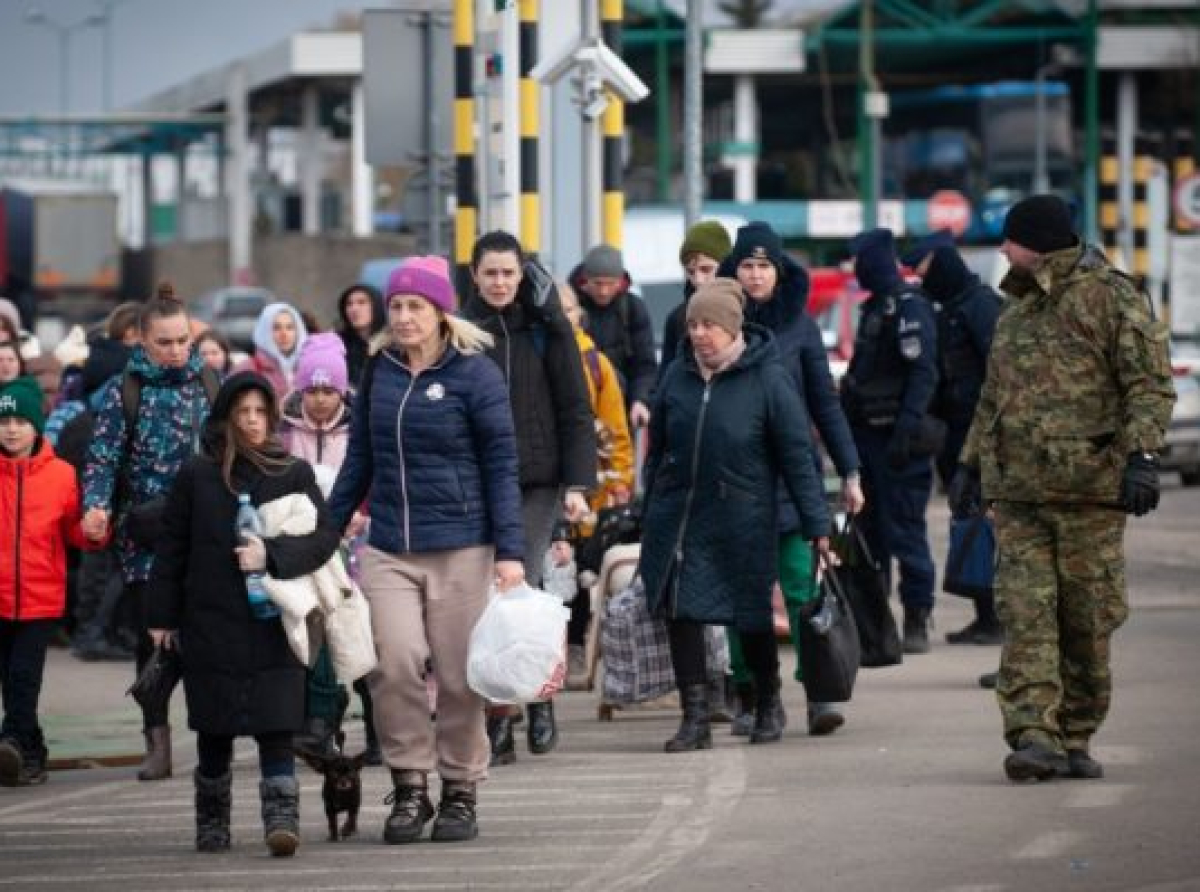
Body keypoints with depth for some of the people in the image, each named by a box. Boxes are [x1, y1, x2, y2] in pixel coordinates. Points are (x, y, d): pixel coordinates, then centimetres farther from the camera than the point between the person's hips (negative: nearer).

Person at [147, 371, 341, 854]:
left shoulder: (293, 474, 5)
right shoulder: (196, 476, 6)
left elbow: (324, 537, -2)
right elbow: (171, 548, 8)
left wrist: (271, 554, -16)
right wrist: (162, 616, 6)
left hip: (272, 625, -1)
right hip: (210, 626, 1)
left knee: (275, 726, -10)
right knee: (214, 729, 8)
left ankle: (282, 816, -13)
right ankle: (212, 826, 19)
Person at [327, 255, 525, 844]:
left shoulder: (474, 374, -4)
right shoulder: (379, 370, 8)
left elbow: (501, 466, -4)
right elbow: (359, 458, 17)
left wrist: (510, 551, -10)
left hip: (460, 548, -3)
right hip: (387, 548, 3)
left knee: (459, 675, 2)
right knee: (395, 662, -12)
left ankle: (460, 792, 16)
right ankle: (409, 788, 0)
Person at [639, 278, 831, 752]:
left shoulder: (768, 379, -9)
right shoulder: (678, 375, 3)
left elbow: (798, 455, -8)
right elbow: (658, 447, 13)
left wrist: (816, 525, -9)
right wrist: (652, 510, 14)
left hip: (742, 521, -3)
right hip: (677, 515, 3)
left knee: (753, 618, 10)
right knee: (681, 613, -5)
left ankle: (768, 704, 32)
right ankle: (695, 717, 0)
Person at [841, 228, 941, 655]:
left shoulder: (909, 306, -12)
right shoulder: (875, 306, 17)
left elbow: (924, 373, -20)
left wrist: (908, 427, -26)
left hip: (895, 439, -10)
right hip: (869, 435, 10)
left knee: (903, 530, -8)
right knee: (869, 529, 12)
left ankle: (917, 621, -4)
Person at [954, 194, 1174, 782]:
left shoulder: (1111, 298, -3)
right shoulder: (1015, 309, 20)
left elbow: (1150, 386, -9)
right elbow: (993, 397, 29)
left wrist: (1141, 457, -20)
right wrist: (970, 464, 22)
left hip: (1089, 489, -5)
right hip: (1017, 491, 5)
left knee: (1088, 622, 1)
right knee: (1025, 613, -8)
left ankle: (1075, 739, 11)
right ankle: (1034, 736, -14)